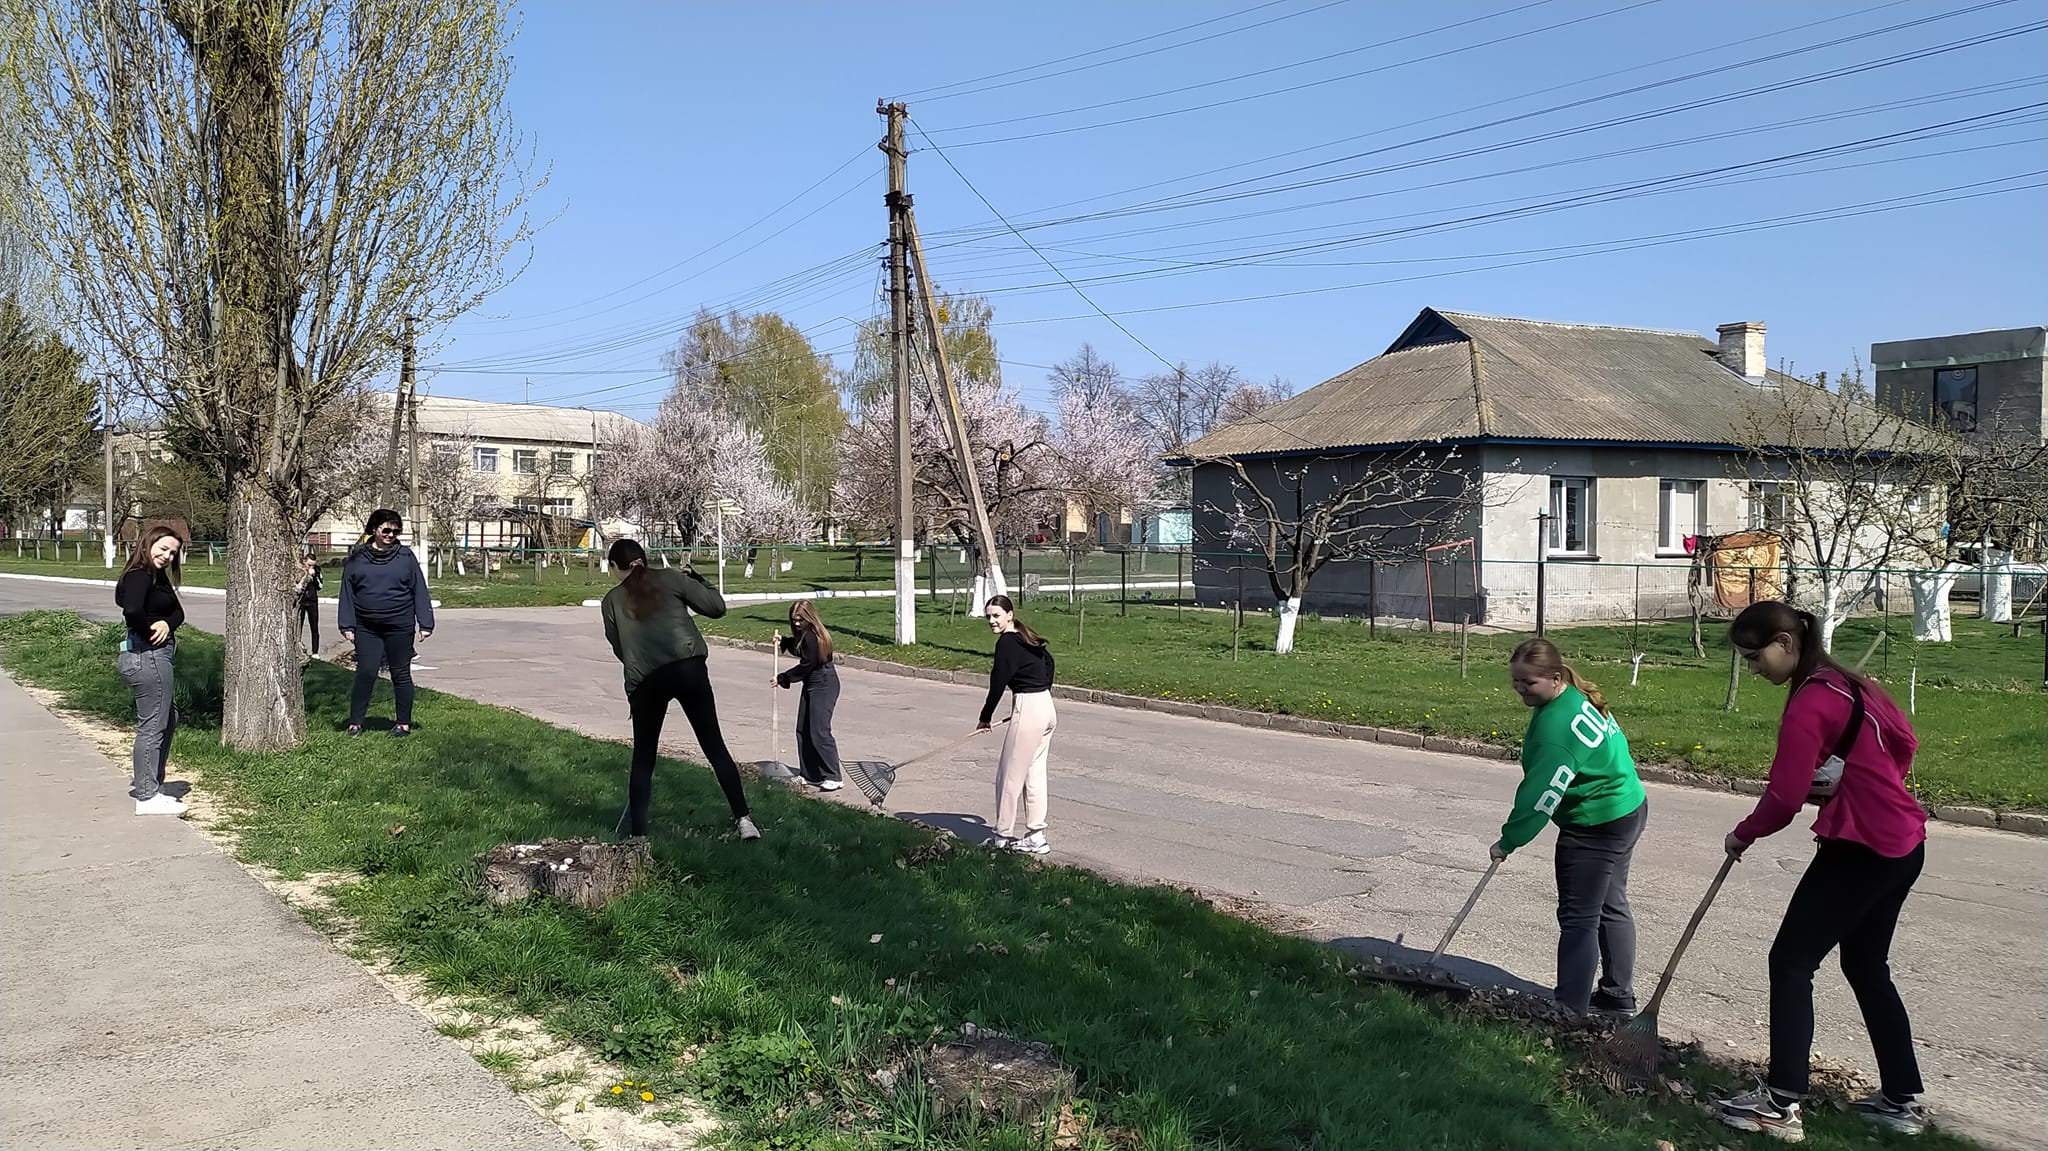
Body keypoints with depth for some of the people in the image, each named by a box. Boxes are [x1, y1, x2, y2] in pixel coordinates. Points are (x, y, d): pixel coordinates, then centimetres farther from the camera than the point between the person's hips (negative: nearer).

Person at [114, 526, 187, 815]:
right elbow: (132, 611, -34)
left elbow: (178, 611, 9)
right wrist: (149, 631, -18)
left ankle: (147, 783, 32)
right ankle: (147, 797, 3)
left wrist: (166, 623, -12)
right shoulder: (139, 576, -15)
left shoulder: (159, 577, 15)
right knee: (152, 725, -4)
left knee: (169, 719, 21)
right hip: (147, 657, -11)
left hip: (160, 656, 11)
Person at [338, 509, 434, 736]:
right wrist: (347, 625, 1)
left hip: (400, 627, -1)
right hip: (366, 628, 1)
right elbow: (347, 592, 6)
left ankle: (404, 723, 16)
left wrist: (425, 623, -2)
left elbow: (419, 590, 2)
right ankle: (355, 722, 9)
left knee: (401, 674, 7)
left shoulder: (406, 556, 1)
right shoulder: (357, 558, 4)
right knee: (365, 673, -1)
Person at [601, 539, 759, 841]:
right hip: (689, 668, 0)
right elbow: (716, 607, 8)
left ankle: (637, 833, 10)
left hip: (644, 681, 0)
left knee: (643, 759, 13)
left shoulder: (612, 601, 13)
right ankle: (744, 819, 1)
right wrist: (695, 578, 22)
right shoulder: (671, 578, 9)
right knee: (715, 746, 6)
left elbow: (619, 649, 16)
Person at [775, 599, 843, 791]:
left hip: (823, 687, -11)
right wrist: (783, 641, 8)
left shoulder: (813, 637, -21)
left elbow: (806, 666, -19)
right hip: (811, 685, 11)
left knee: (819, 731, -12)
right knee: (803, 731, 11)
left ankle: (834, 777, -9)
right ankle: (810, 774, 17)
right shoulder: (804, 634, 9)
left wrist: (783, 678, -9)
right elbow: (796, 648, 28)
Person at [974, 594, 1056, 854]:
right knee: (1034, 773, 13)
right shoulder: (1026, 638, 12)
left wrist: (986, 718, -3)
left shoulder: (1007, 642, -14)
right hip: (1046, 708, 9)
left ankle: (1004, 835, 11)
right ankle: (1036, 836, 16)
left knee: (1010, 774, 2)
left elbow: (998, 683, -14)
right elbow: (1048, 661, 26)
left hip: (1028, 711, -9)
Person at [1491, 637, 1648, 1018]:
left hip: (1596, 826, -11)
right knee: (1611, 907, 21)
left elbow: (1541, 794, -25)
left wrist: (1508, 841, -15)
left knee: (1578, 918, -4)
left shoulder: (1557, 723, -27)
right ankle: (1618, 999, 34)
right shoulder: (1577, 698, 3)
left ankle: (1570, 1011, 2)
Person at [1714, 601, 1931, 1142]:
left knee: (1791, 962, -4)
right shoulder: (1849, 682, 10)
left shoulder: (1810, 702, -18)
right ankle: (1903, 1099, 26)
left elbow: (1784, 798, -17)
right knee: (1867, 966, 19)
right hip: (1902, 843, 10)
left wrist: (1742, 835, -2)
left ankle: (1781, 1104, -3)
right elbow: (1905, 742, 19)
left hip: (1860, 848, -10)